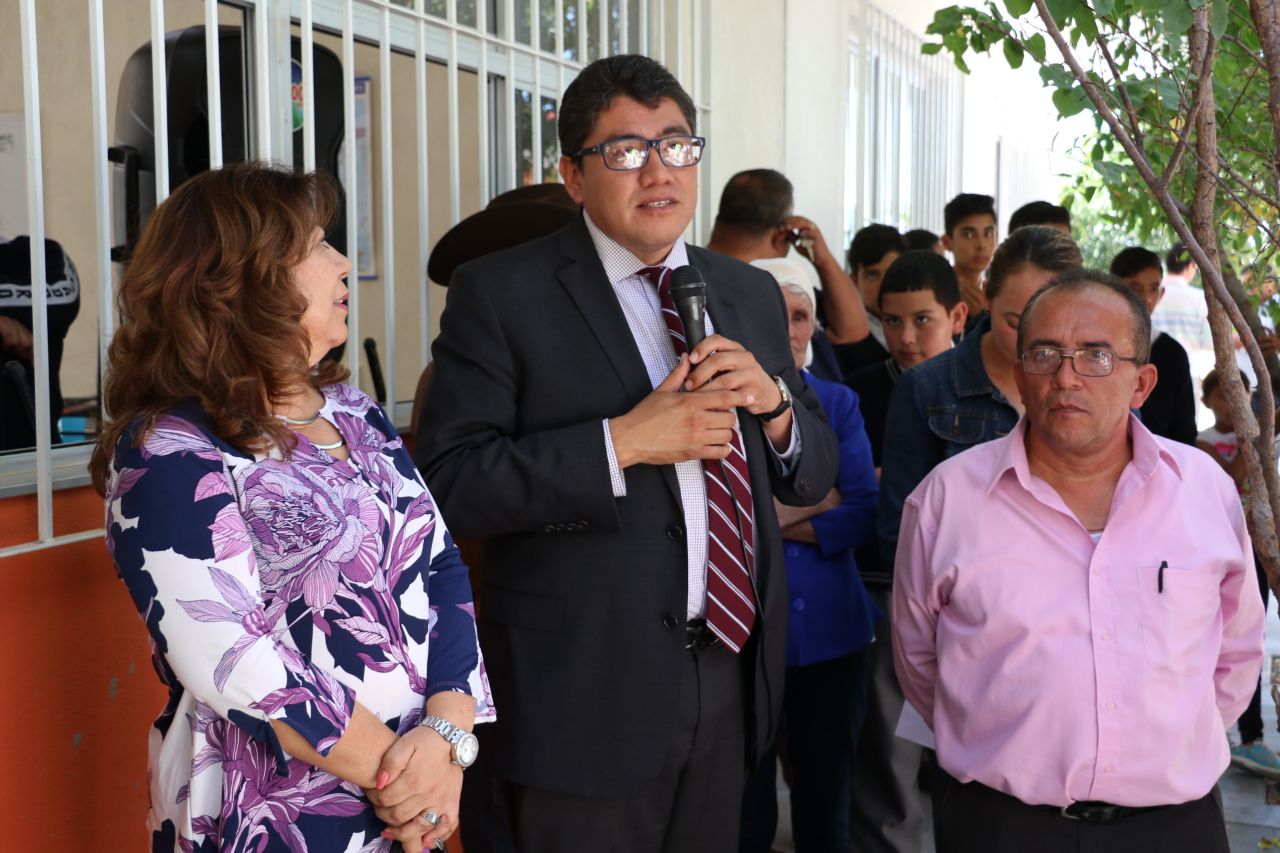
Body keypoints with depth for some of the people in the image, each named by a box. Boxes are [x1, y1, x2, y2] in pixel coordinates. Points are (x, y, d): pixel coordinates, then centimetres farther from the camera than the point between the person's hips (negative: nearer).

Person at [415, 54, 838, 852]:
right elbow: (451, 479, -15)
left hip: (732, 675, 5)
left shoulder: (751, 293, 10)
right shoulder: (501, 293, -7)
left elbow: (814, 475, 12)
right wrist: (623, 442, -22)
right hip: (588, 688, -5)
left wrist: (771, 401, -9)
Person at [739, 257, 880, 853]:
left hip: (831, 630, 3)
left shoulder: (838, 404, 6)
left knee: (826, 805, 14)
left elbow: (867, 516, -4)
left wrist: (776, 519, -14)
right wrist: (825, 500, -11)